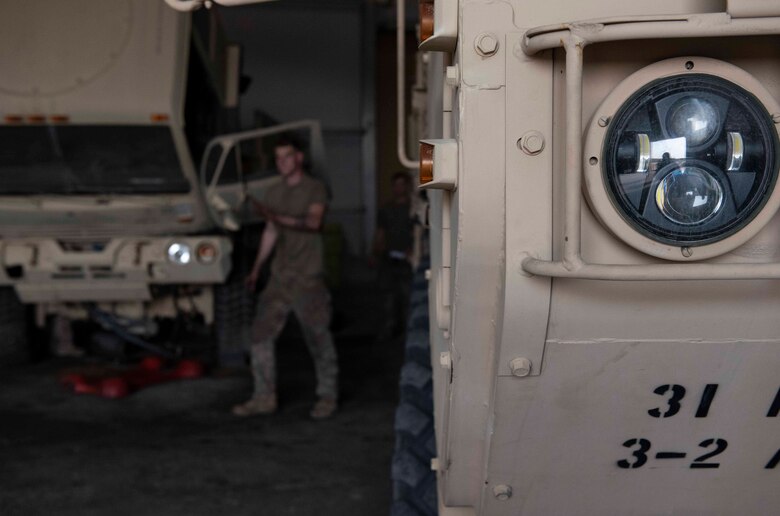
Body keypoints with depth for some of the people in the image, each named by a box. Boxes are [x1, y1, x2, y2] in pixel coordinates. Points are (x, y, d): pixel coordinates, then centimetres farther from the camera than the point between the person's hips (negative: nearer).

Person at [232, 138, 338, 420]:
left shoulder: (315, 189, -3)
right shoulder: (273, 193, 15)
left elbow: (313, 222, -19)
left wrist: (278, 218, -30)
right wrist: (256, 269, 16)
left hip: (308, 277, -6)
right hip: (279, 277, 6)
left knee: (318, 338, -1)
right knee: (261, 331, 0)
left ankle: (327, 396, 11)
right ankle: (264, 396, 8)